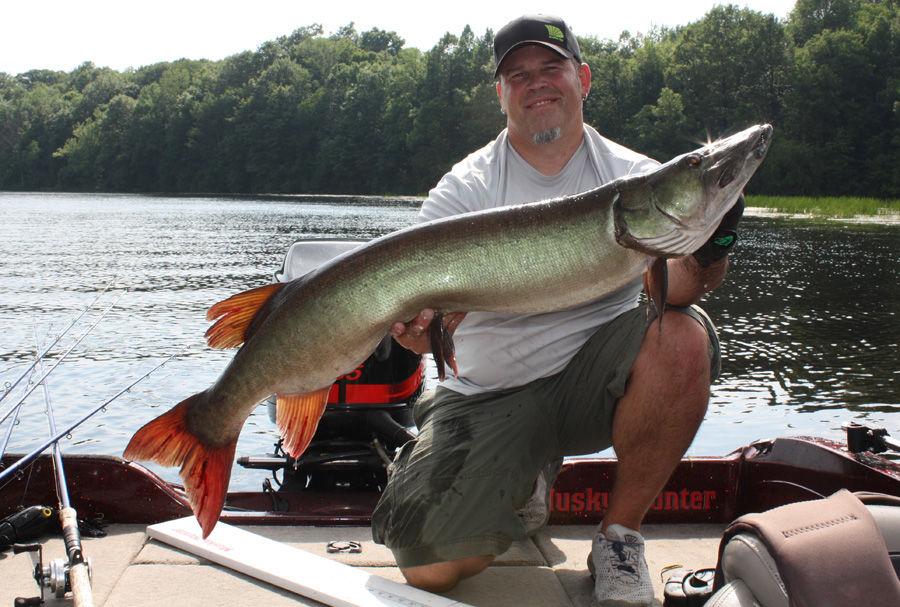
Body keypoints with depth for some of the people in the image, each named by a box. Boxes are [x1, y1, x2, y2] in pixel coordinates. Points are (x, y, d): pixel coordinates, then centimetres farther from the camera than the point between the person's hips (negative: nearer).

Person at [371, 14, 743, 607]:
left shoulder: (638, 176, 1)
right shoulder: (465, 188, -2)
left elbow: (671, 289, -13)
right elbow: (430, 301, -14)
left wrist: (704, 258, -36)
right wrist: (421, 326, -38)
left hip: (595, 377, 1)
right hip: (489, 393, 0)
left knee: (681, 339, -31)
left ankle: (621, 535, -9)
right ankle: (523, 485, 19)